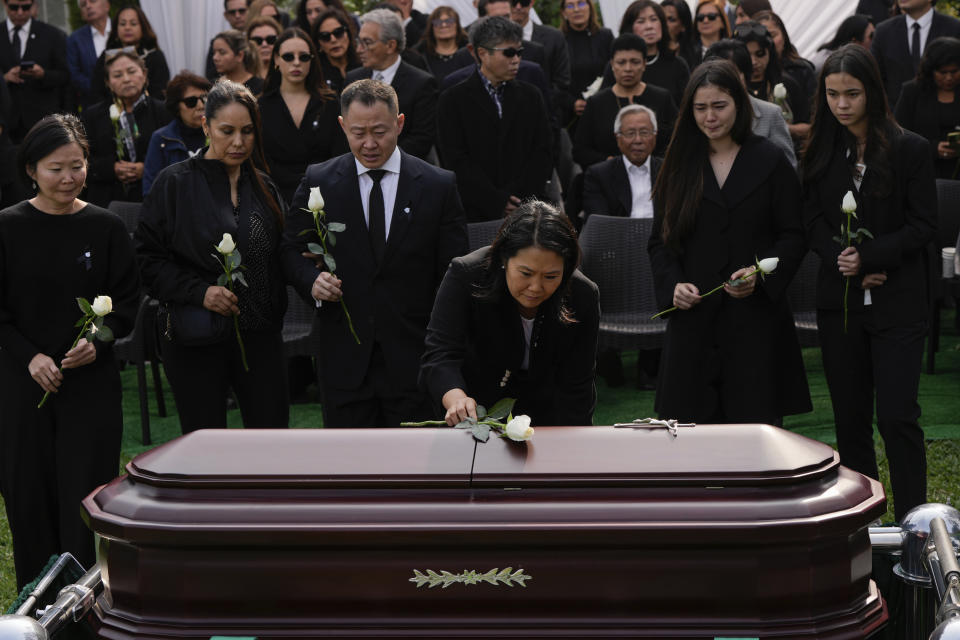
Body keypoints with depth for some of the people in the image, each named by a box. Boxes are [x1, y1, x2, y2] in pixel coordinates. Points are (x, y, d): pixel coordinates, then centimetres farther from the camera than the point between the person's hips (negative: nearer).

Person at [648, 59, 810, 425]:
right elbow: (660, 240, 12)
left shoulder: (770, 162, 4)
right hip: (693, 317, 2)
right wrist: (673, 285, -6)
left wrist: (761, 275, -14)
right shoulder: (678, 167, 11)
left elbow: (793, 236, 3)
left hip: (756, 316, -2)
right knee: (694, 419, 0)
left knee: (757, 417, -4)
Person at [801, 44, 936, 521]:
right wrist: (844, 262, -12)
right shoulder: (821, 152, 8)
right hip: (839, 300, 4)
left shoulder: (910, 150, -4)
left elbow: (923, 226, -5)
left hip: (897, 302, -4)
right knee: (850, 416, 8)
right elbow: (813, 221, 5)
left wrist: (869, 257, -16)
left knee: (897, 417, -9)